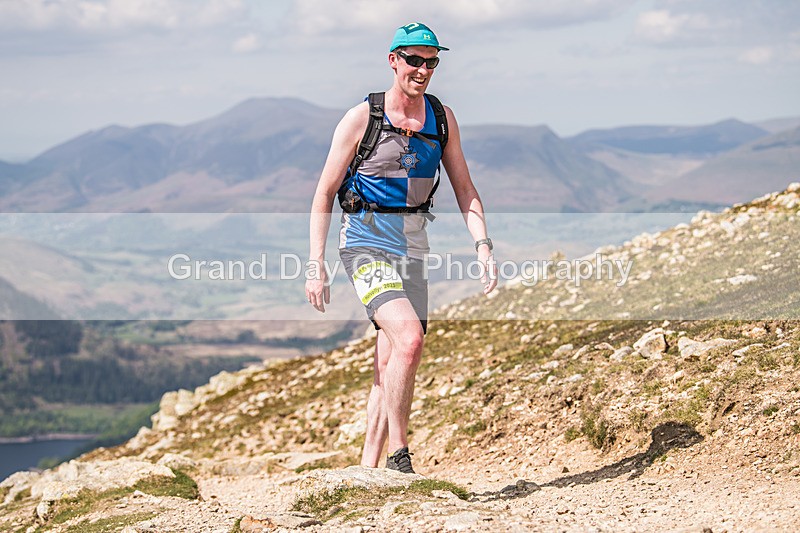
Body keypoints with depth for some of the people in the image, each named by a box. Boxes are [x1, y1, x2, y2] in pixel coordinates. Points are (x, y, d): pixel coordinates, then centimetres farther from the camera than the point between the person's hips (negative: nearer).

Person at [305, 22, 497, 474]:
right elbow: (324, 195, -4)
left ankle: (367, 470, 13)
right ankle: (398, 457, -18)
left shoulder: (442, 118, 7)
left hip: (412, 247, 5)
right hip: (367, 244, -5)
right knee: (409, 337, -26)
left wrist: (483, 245, -3)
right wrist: (317, 265, -9)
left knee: (390, 368, 5)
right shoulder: (362, 118, -7)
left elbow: (465, 189, 12)